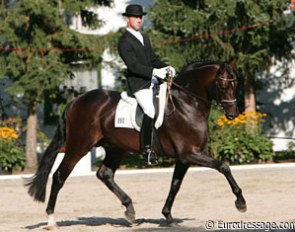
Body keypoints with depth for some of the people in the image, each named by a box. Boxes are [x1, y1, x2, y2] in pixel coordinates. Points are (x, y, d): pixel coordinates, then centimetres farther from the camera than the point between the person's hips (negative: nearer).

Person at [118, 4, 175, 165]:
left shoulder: (144, 38, 21)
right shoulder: (124, 41, -7)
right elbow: (133, 65, -17)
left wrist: (165, 67, 1)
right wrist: (154, 72, -25)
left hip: (152, 81, 9)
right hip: (138, 84, -9)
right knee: (150, 112, -27)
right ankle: (147, 149, -20)